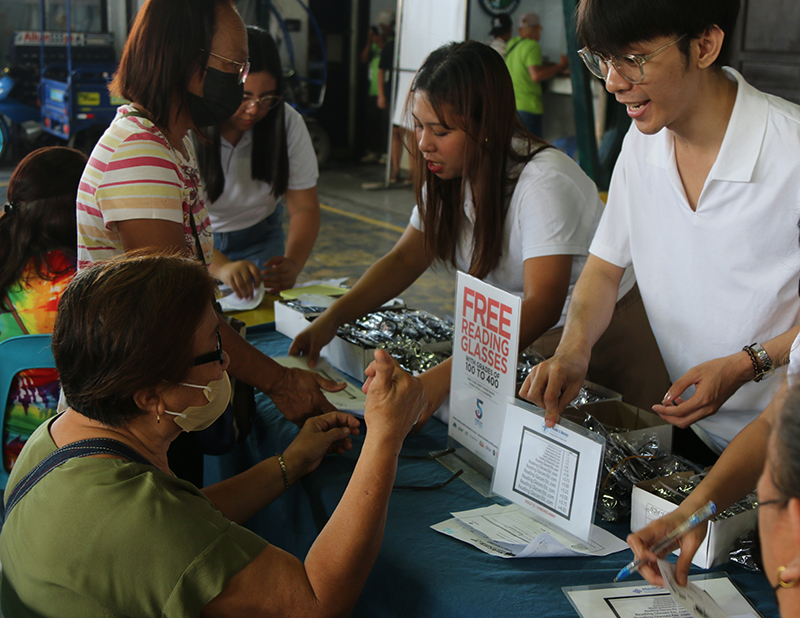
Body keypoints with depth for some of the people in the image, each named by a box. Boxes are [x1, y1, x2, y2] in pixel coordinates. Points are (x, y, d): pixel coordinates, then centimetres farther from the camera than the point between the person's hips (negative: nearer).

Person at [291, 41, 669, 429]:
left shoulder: (544, 182, -28)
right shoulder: (451, 172, -4)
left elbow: (542, 306, -36)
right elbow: (405, 259, -2)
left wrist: (444, 376, -47)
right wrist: (333, 318, -18)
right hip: (511, 336, 6)